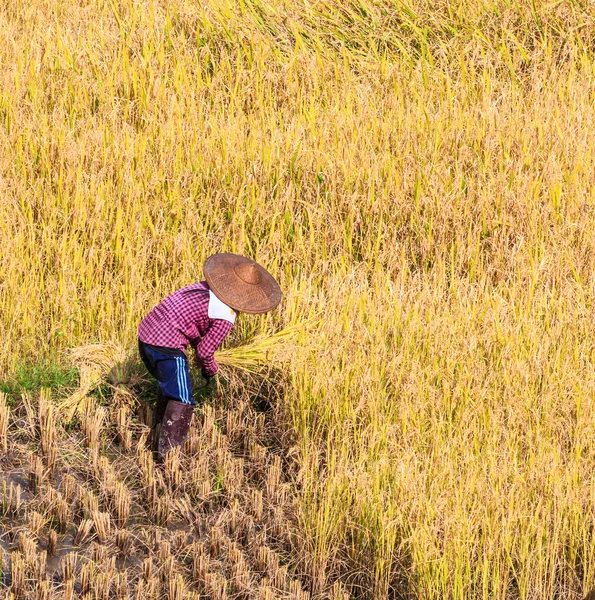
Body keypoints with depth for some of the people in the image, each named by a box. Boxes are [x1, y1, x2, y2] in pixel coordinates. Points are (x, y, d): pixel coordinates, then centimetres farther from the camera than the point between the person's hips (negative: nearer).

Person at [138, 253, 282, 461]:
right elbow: (205, 351, -8)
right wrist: (210, 370, 13)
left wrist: (196, 345, 27)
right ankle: (167, 456, -3)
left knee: (168, 387, 27)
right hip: (167, 346, -9)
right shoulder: (226, 317, -12)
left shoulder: (204, 288, 12)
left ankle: (159, 442, 38)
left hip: (146, 333, 9)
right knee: (181, 401, -1)